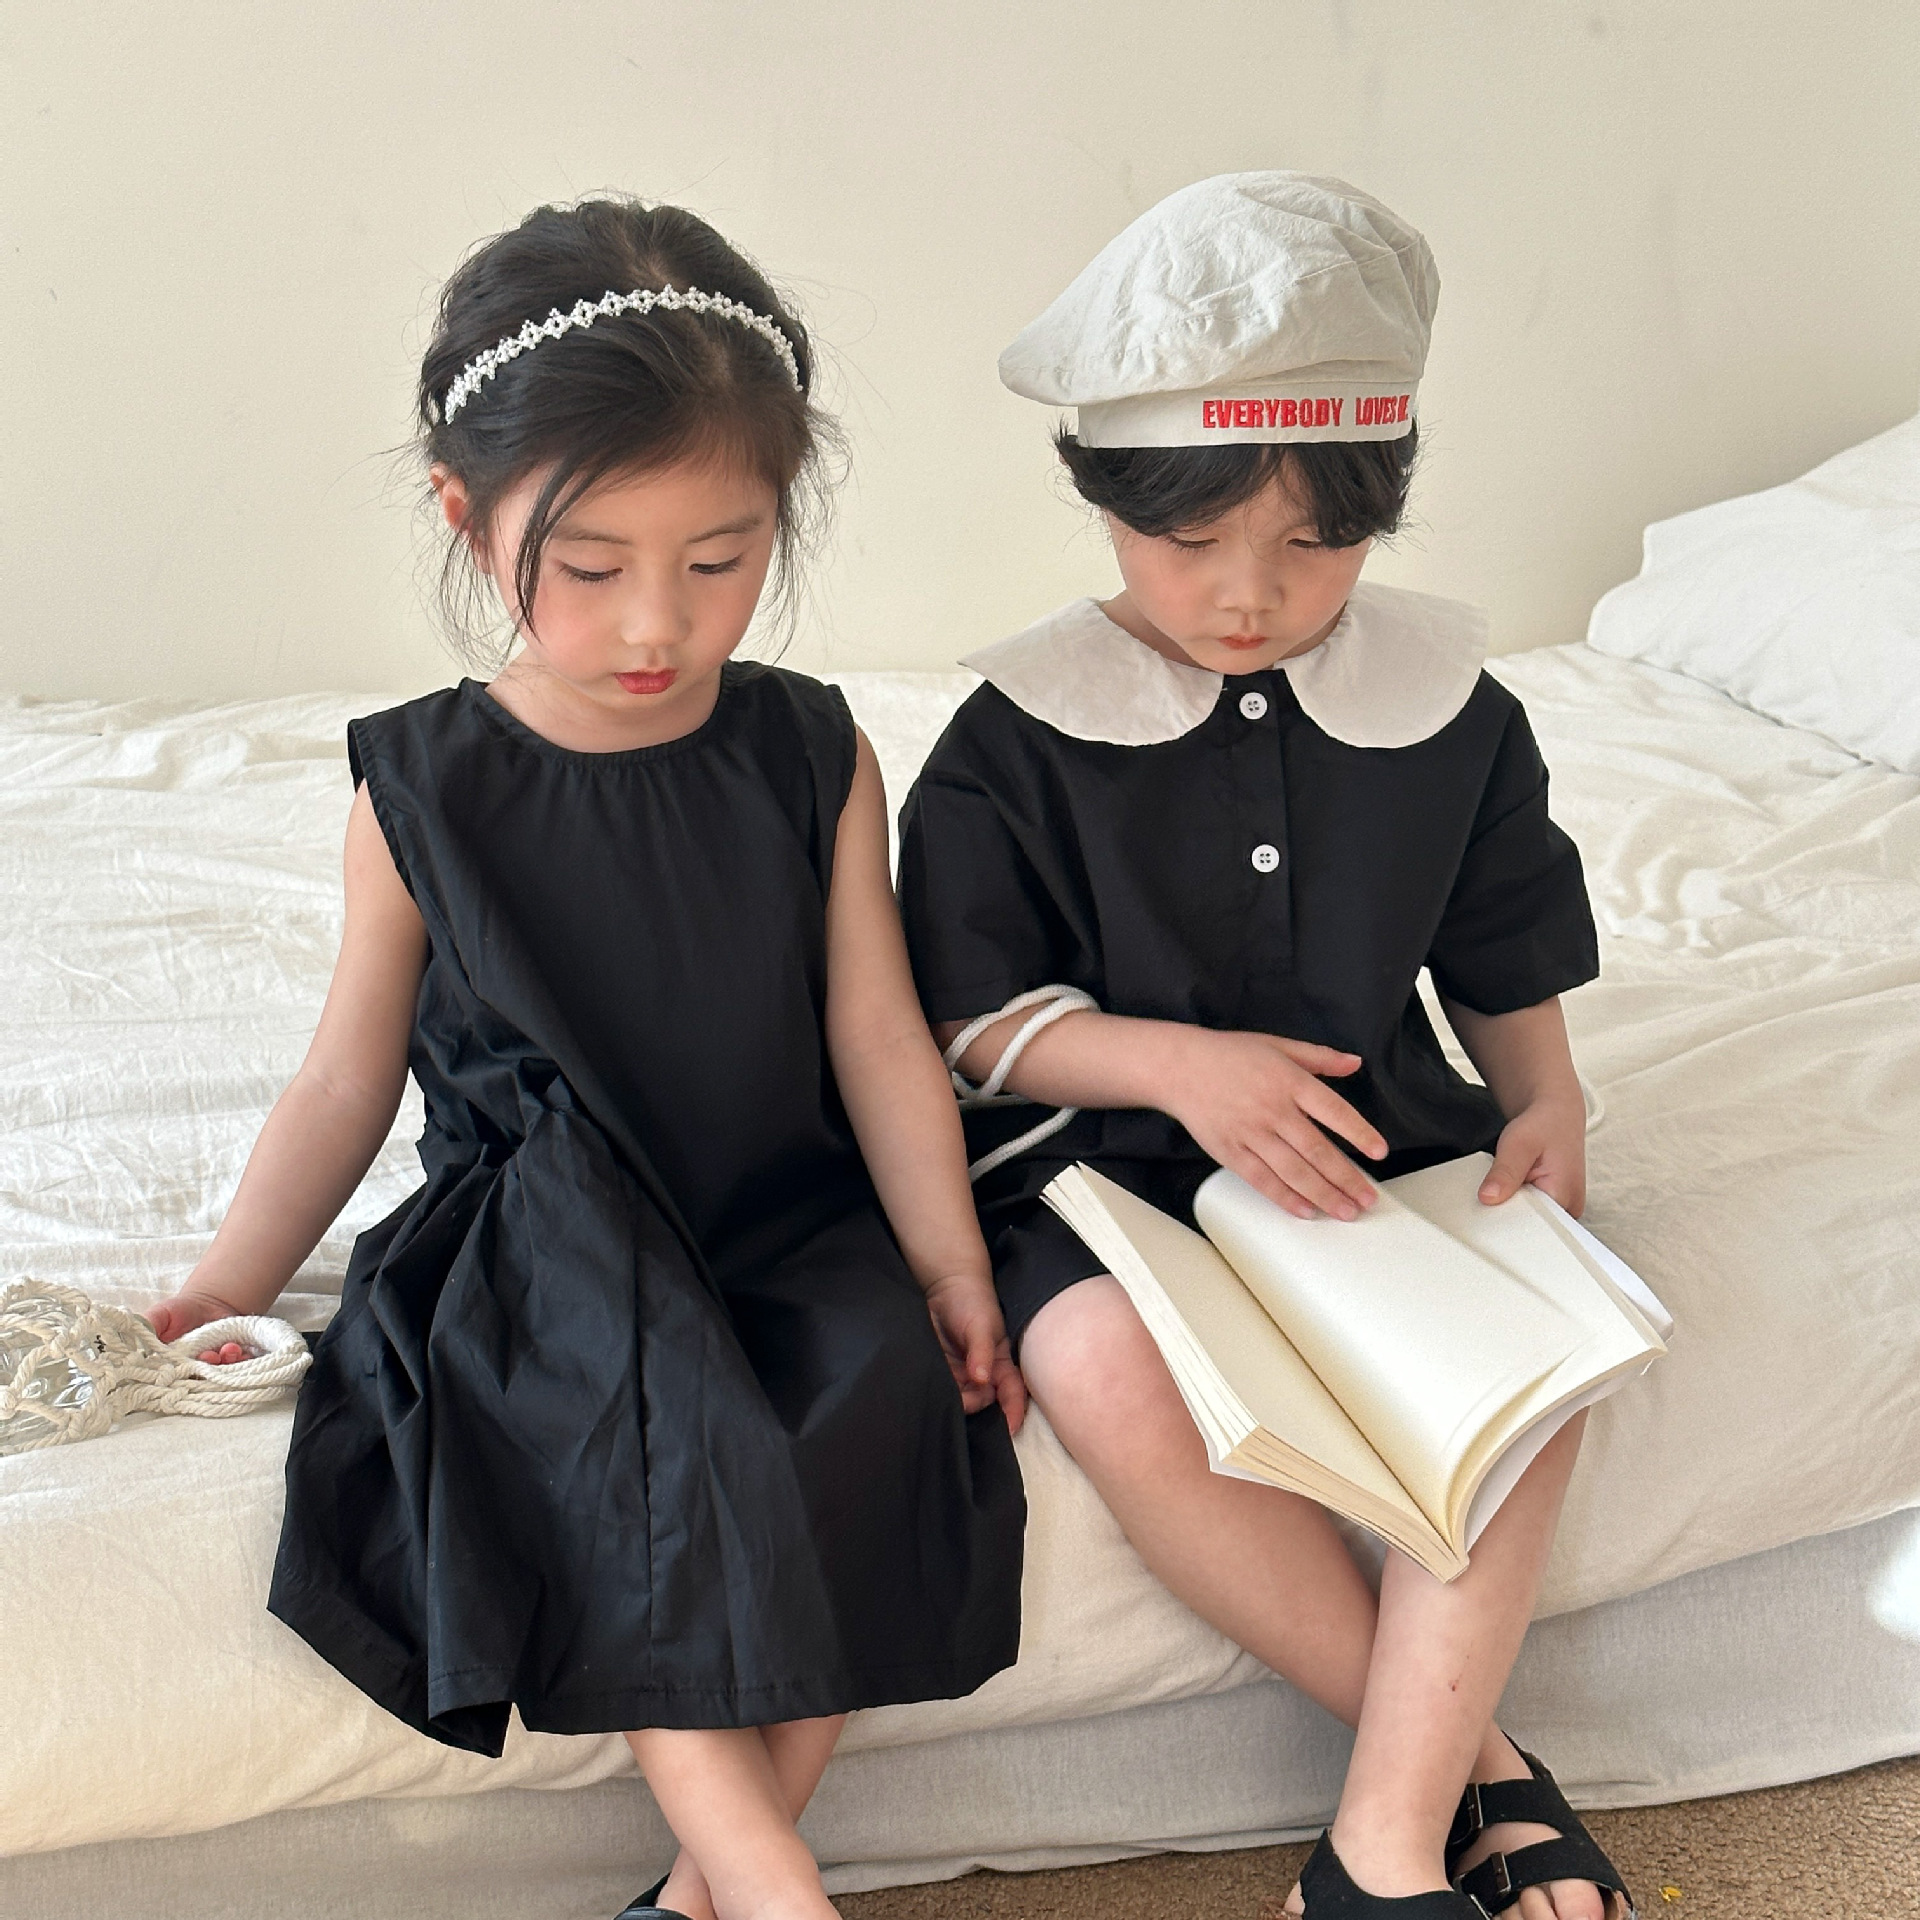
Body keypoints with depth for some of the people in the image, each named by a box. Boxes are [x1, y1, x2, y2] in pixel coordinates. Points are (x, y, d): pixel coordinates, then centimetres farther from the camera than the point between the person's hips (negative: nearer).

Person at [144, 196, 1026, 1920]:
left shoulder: (813, 759, 0)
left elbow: (880, 1040, 2)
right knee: (642, 1444, -32)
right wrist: (229, 1285, -1)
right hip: (539, 1248, -1)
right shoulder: (419, 791, -3)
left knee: (879, 1407, -27)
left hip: (787, 1229, 2)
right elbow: (349, 1079, 5)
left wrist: (951, 1270, -4)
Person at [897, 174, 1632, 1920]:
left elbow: (1505, 962, 15)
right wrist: (1178, 1062, -18)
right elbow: (973, 1020, -3)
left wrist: (1543, 1102, -5)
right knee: (1112, 1374, -33)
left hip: (1382, 1129, 2)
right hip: (1109, 1150, -2)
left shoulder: (1449, 708, 3)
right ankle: (1469, 1756, -17)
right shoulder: (1024, 735, -5)